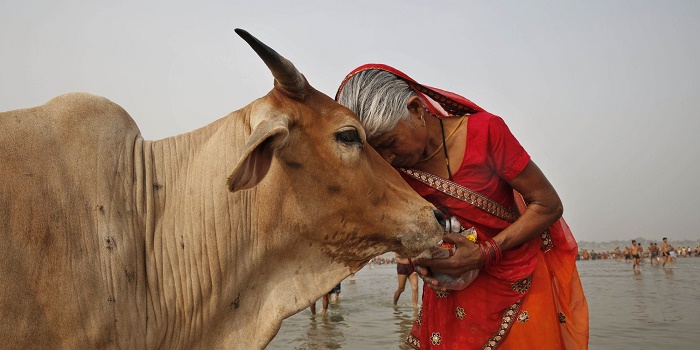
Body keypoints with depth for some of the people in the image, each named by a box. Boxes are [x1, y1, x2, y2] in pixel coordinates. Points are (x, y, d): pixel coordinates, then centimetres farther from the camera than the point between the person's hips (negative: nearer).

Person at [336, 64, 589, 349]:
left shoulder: (484, 131, -19)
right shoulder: (393, 168, -8)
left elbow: (548, 205, -15)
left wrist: (485, 254, -23)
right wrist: (418, 254, -16)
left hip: (519, 281, -2)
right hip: (453, 289, 3)